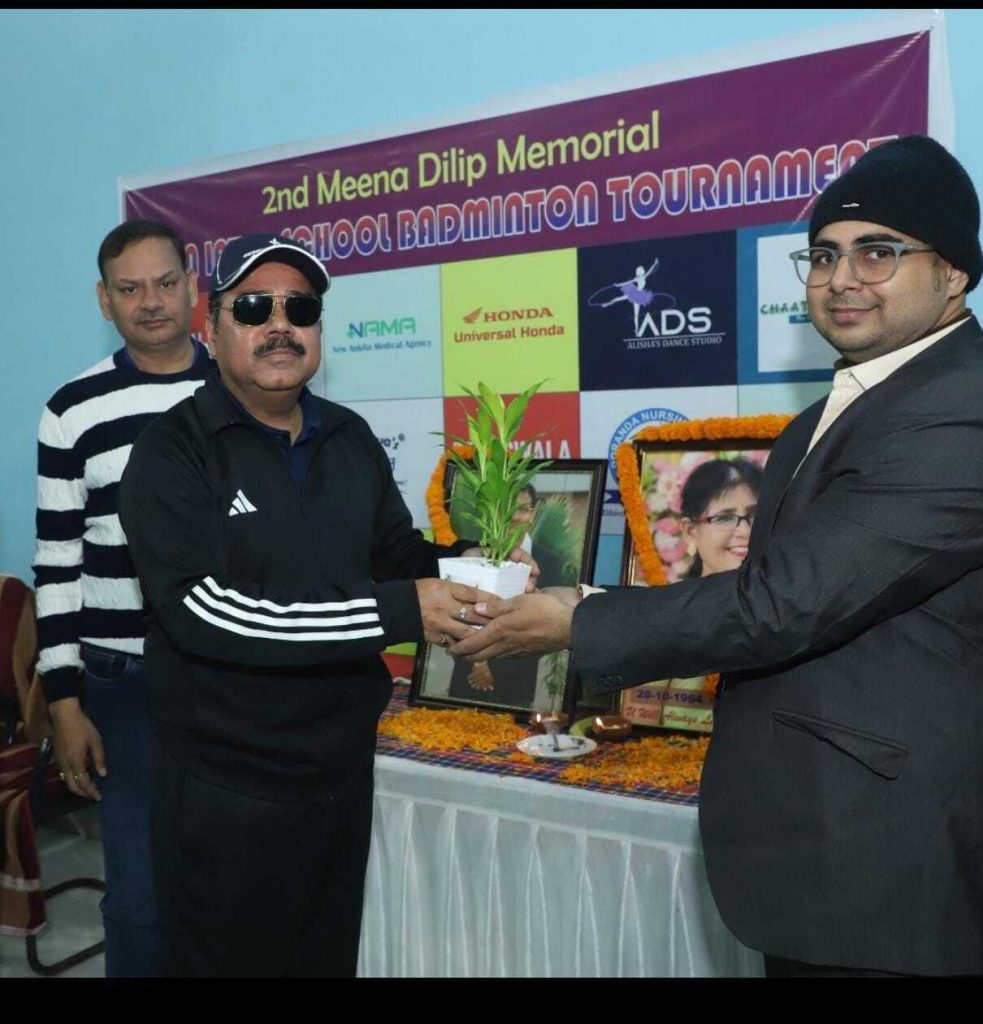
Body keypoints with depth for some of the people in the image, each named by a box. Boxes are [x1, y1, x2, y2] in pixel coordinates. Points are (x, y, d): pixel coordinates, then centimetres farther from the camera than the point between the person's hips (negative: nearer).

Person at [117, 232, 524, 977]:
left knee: (331, 957, 21)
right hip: (227, 782, -5)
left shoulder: (352, 440, 6)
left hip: (344, 764, 6)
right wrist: (398, 612, -29)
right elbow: (204, 610, -24)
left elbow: (394, 555, 15)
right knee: (228, 960, 12)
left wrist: (458, 568, -9)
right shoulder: (172, 453, -13)